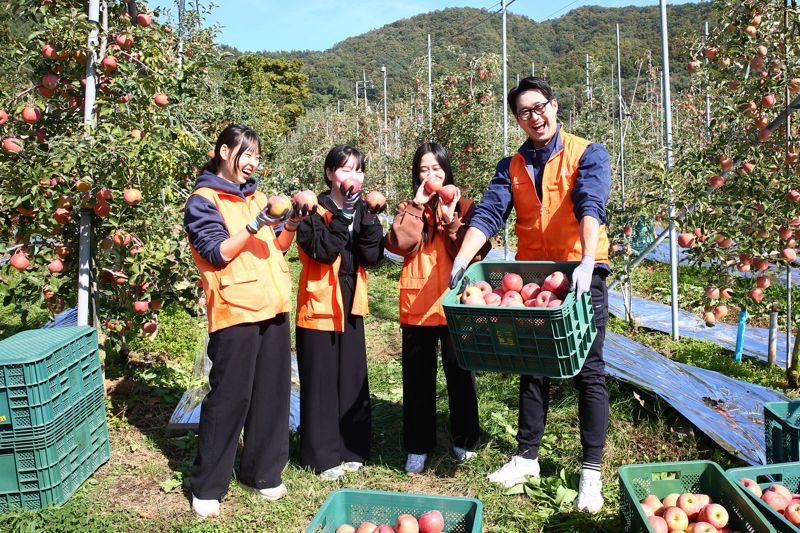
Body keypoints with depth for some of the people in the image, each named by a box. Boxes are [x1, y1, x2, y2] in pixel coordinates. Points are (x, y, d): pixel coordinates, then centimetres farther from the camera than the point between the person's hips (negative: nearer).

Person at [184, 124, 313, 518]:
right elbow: (217, 254, -12)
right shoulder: (203, 200, -3)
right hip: (234, 311, -6)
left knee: (272, 394, 10)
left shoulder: (255, 196, 17)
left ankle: (262, 473, 25)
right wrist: (256, 225, -21)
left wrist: (290, 225, -3)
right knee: (228, 399, -1)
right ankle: (206, 487, 14)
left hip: (273, 307, 7)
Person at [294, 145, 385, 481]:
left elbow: (373, 256, -3)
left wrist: (369, 219, -15)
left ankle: (351, 448, 25)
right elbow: (322, 250, -22)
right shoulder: (315, 210, -7)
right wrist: (343, 215, -23)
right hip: (319, 306, -5)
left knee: (353, 377, 11)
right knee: (321, 381, 2)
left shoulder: (363, 210, 8)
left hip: (351, 306, 5)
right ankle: (322, 455, 14)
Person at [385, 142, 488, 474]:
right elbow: (399, 244, -11)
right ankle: (418, 447, 19)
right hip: (417, 306, 1)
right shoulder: (408, 209, 9)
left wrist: (451, 220, -18)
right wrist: (418, 205, -13)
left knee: (460, 373, 10)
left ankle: (464, 439, 28)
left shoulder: (463, 206, 4)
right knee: (418, 377, 7)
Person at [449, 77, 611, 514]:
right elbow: (488, 215, -6)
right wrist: (461, 260, -22)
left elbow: (590, 207, -20)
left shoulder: (587, 154, -3)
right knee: (532, 370, 13)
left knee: (589, 373, 2)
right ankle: (527, 457, 26)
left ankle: (591, 470, 14)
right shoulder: (511, 167, 7)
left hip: (581, 275, -3)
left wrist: (587, 261, -36)